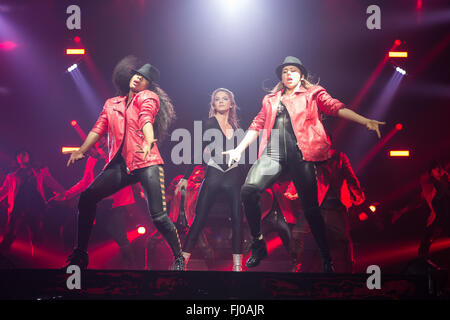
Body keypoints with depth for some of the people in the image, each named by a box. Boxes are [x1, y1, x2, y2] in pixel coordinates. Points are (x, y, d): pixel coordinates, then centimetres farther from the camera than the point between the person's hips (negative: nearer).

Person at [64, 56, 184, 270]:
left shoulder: (148, 97, 5)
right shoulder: (111, 104, 22)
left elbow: (146, 119, -15)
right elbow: (98, 129, 17)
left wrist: (150, 141, -34)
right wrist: (81, 151, 3)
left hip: (146, 163, -5)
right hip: (120, 164, 5)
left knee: (158, 217, -14)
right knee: (87, 199, -8)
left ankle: (179, 258, 4)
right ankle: (80, 255, 3)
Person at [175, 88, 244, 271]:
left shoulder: (236, 127, 15)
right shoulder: (208, 124, 6)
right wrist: (186, 177, -2)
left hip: (233, 175, 3)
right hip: (213, 174, -3)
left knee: (237, 218, -3)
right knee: (200, 217, -5)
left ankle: (237, 264, 0)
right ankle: (183, 258, 0)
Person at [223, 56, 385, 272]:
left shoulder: (312, 94, 14)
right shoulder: (271, 99, 26)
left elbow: (335, 107, 1)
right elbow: (257, 125, 27)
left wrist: (365, 121, -13)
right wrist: (239, 149, 21)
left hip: (300, 152, -3)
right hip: (273, 152, 3)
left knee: (310, 207, -6)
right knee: (248, 190, -20)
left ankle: (327, 259, 7)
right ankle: (258, 245, -6)